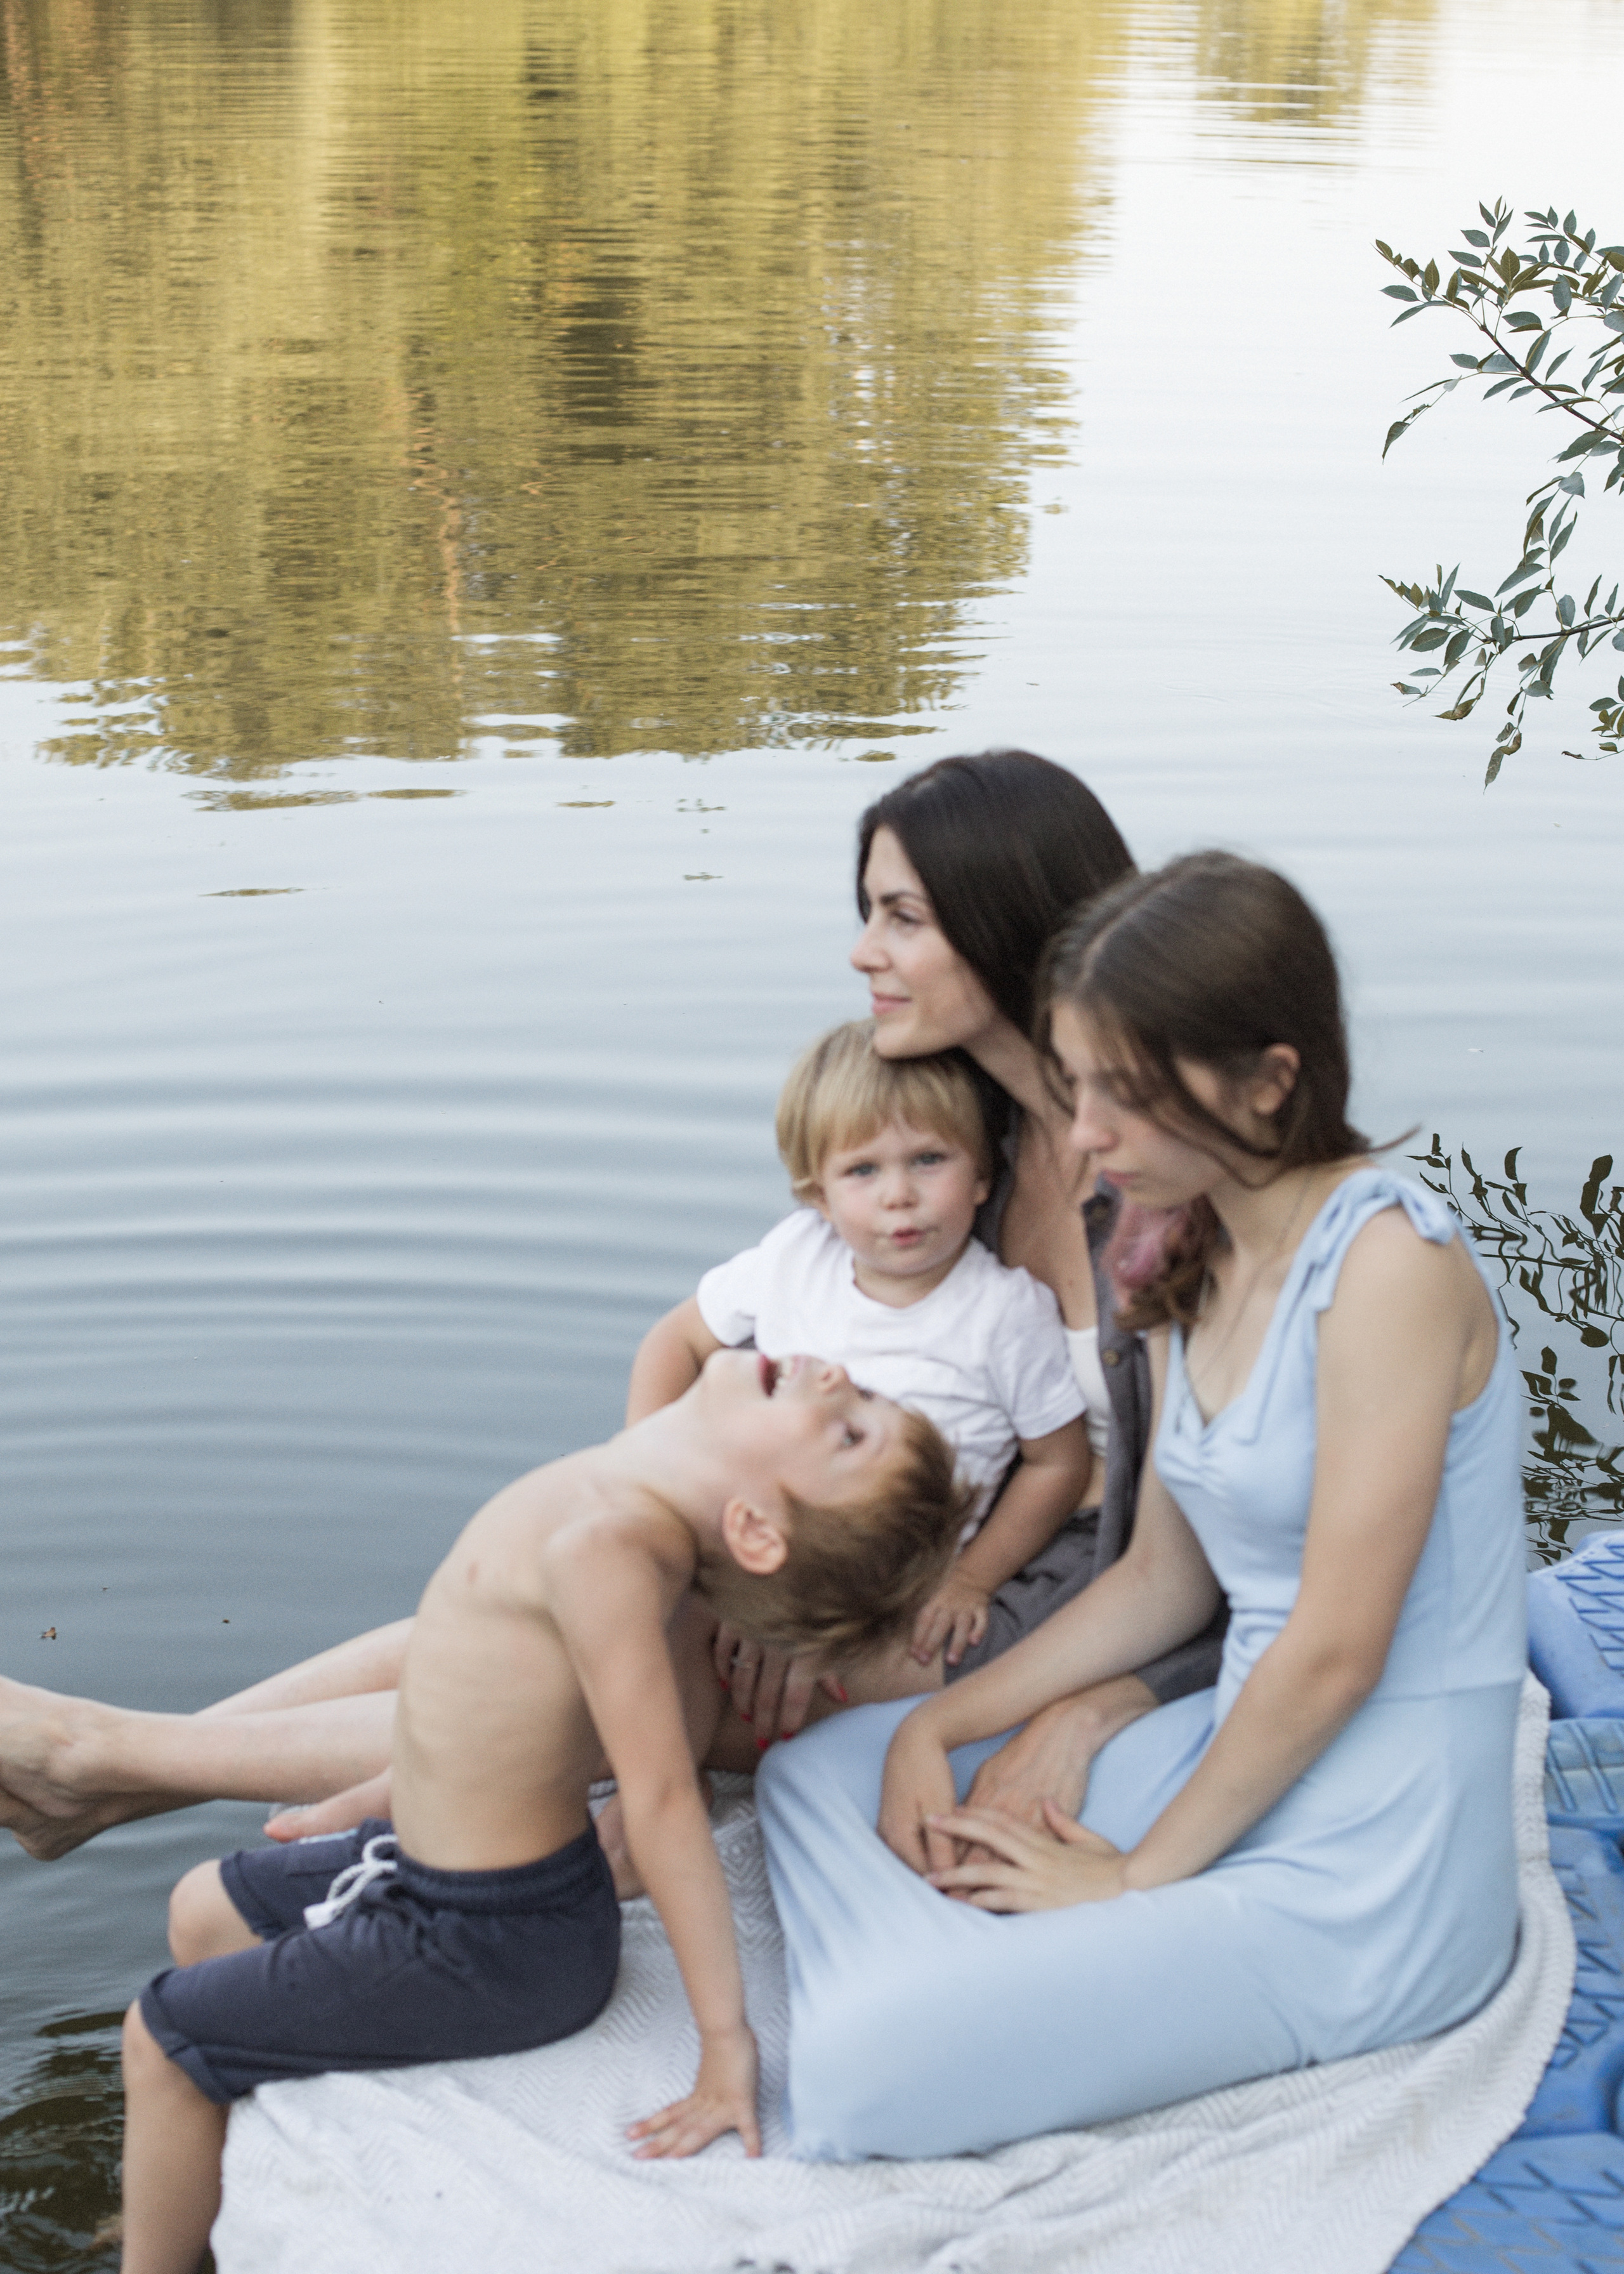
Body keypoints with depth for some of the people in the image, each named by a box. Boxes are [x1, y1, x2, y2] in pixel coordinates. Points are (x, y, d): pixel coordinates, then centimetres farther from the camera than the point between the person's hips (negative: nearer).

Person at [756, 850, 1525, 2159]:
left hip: (1365, 1876, -9)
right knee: (818, 1768, 15)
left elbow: (1335, 1653, -20)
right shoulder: (1193, 1266, 9)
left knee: (861, 2070, -21)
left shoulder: (1385, 1261, -20)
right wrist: (940, 1726, 5)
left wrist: (1138, 1872, -10)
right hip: (1235, 1755, 10)